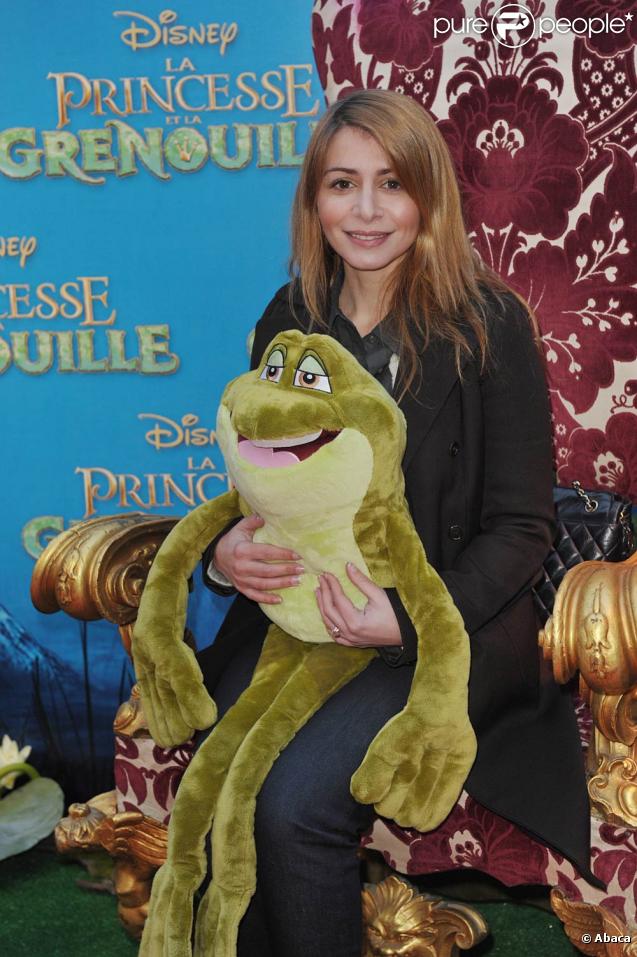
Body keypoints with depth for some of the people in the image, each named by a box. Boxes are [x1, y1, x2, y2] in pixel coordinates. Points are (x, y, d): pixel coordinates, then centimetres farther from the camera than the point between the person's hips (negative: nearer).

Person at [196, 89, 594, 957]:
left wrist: (410, 618, -20)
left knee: (296, 801, -25)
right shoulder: (288, 321, 9)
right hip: (297, 612, 4)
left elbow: (521, 527, -5)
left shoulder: (489, 324, -5)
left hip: (439, 631, -4)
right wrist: (227, 551, -7)